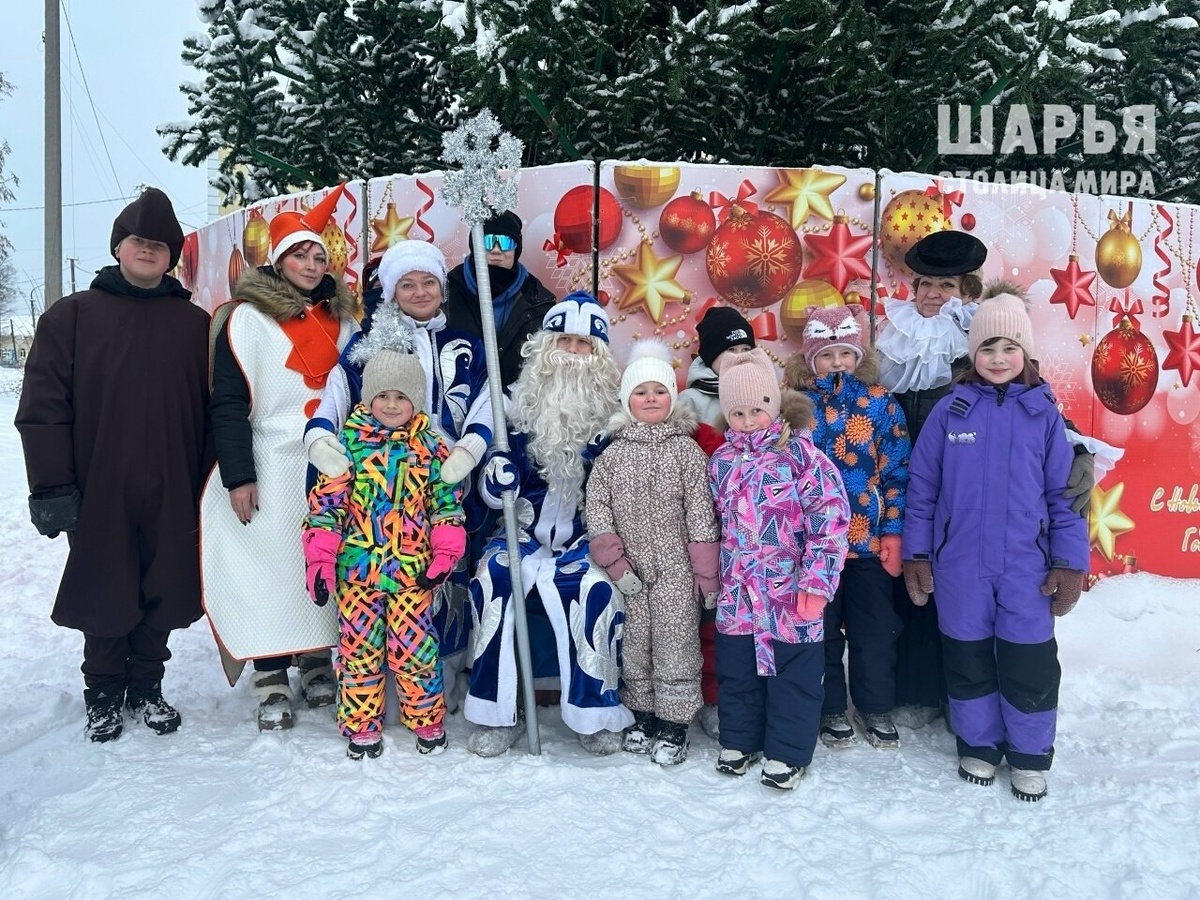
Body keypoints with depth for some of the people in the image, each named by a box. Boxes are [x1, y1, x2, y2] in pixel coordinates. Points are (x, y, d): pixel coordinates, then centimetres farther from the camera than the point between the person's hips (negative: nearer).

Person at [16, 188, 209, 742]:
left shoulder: (194, 323, 6)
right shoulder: (73, 316, 1)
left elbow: (210, 409, 7)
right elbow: (42, 408, -3)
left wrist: (208, 485, 4)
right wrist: (52, 487, -9)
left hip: (171, 496, 1)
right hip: (98, 496, -1)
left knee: (162, 597, 10)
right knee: (104, 597, 10)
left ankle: (146, 687, 29)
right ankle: (103, 694, 29)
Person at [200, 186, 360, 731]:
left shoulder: (343, 319, 13)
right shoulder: (247, 317, -2)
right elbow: (228, 401, -6)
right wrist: (238, 475, -12)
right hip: (274, 467, -4)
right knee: (272, 567, -2)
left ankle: (317, 662, 23)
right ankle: (271, 679, 10)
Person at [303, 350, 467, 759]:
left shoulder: (431, 448, 2)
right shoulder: (347, 443, 0)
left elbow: (447, 504, 6)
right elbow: (325, 502, 0)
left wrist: (445, 555, -3)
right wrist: (319, 559, -4)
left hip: (413, 570, 0)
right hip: (356, 568, 1)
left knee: (414, 647, 3)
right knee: (358, 648, 8)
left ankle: (427, 722, 21)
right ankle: (361, 726, 23)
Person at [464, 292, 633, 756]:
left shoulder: (613, 413, 2)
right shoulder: (519, 405, 4)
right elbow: (494, 490, 5)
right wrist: (496, 475, -18)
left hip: (584, 538, -1)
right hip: (525, 531, 1)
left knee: (599, 591, -27)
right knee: (491, 579, -24)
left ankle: (597, 712, -5)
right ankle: (496, 712, -8)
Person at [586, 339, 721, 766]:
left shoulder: (686, 450, -3)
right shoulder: (612, 454, 3)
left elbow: (701, 518, -5)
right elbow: (596, 509, 0)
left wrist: (707, 577, -6)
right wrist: (616, 564, -8)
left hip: (676, 572, -2)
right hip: (630, 573, 3)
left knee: (675, 646, 1)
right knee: (635, 646, 11)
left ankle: (674, 727, 15)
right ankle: (644, 717, 29)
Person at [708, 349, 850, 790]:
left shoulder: (802, 455, -11)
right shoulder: (721, 461, 6)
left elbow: (830, 520, -14)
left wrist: (816, 583, -17)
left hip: (790, 593, -4)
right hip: (736, 593, 5)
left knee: (792, 673, 8)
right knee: (735, 670, 17)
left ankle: (788, 752, 25)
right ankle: (739, 740, 35)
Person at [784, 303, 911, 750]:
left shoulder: (881, 403, 1)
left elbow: (897, 472, 1)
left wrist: (893, 531, -4)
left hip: (868, 540, 1)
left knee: (875, 629, 11)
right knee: (820, 628, 11)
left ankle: (875, 708, 30)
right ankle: (831, 709, 28)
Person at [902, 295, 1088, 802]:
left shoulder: (1044, 413, 0)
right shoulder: (950, 410, -1)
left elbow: (1064, 493, 2)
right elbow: (922, 487, 2)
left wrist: (1070, 563, -2)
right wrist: (916, 554, 1)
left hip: (1027, 565, 0)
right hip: (961, 564, 0)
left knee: (1029, 662, 7)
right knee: (969, 659, 12)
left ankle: (1030, 754, 28)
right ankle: (978, 744, 32)